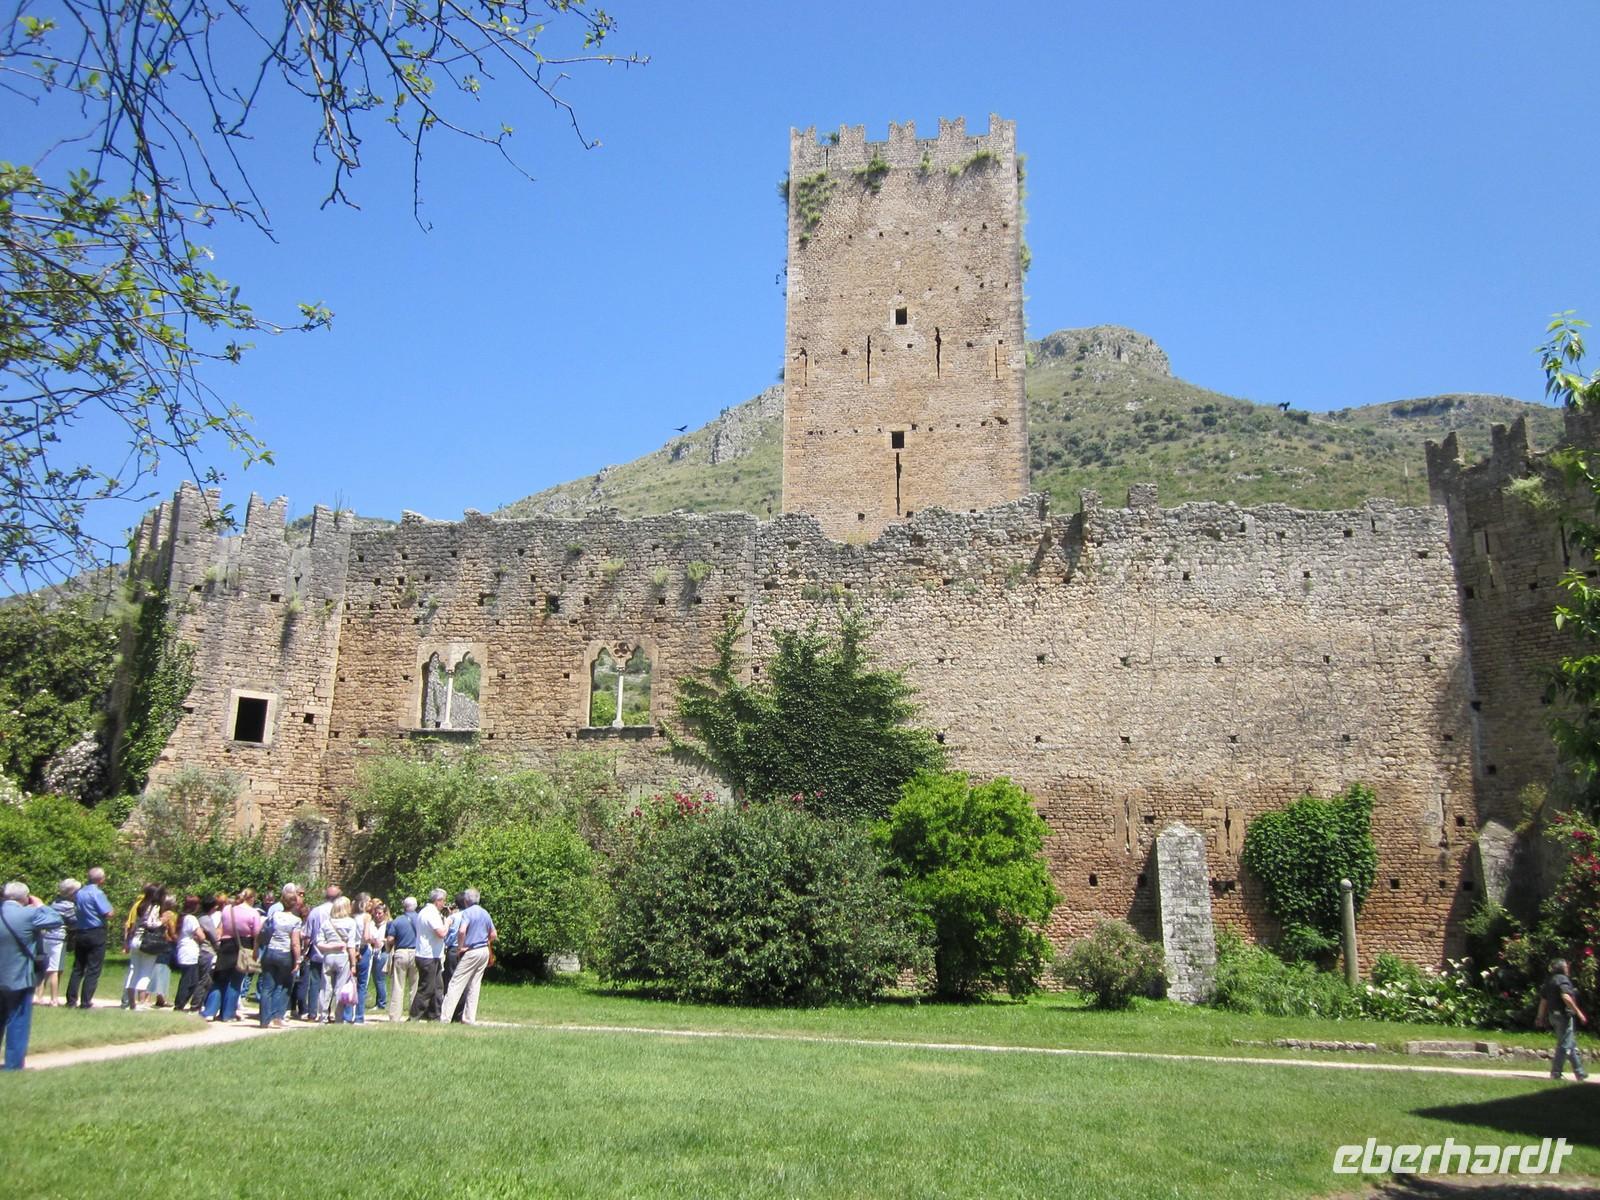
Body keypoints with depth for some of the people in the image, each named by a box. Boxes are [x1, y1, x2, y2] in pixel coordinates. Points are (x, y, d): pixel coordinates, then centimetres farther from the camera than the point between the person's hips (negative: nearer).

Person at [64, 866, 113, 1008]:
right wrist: (112, 913, 3)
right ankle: (85, 1002, -3)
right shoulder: (97, 893, -12)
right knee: (93, 970, -1)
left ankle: (71, 1001, 13)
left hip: (80, 933, 7)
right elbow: (108, 914, -16)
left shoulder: (79, 892, 9)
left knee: (78, 968, 13)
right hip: (96, 934, -6)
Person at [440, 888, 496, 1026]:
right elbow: (493, 935, 17)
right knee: (474, 986, 11)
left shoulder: (467, 912, -10)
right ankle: (469, 1018, 12)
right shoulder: (485, 913, 12)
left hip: (471, 952, -7)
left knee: (456, 983, -5)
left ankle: (445, 1017, -7)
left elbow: (462, 930, -27)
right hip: (484, 951, 7)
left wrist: (460, 946, -14)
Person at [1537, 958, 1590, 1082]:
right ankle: (1555, 1073, -3)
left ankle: (1580, 1073, 25)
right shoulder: (1563, 979, -12)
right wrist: (1578, 1012, -22)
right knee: (1565, 1045, -4)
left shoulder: (1549, 981, 15)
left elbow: (1543, 1000, 15)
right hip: (1564, 1015, -9)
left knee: (1571, 1044, 17)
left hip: (1553, 1015, 9)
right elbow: (1565, 997, -25)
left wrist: (1540, 1017, 18)